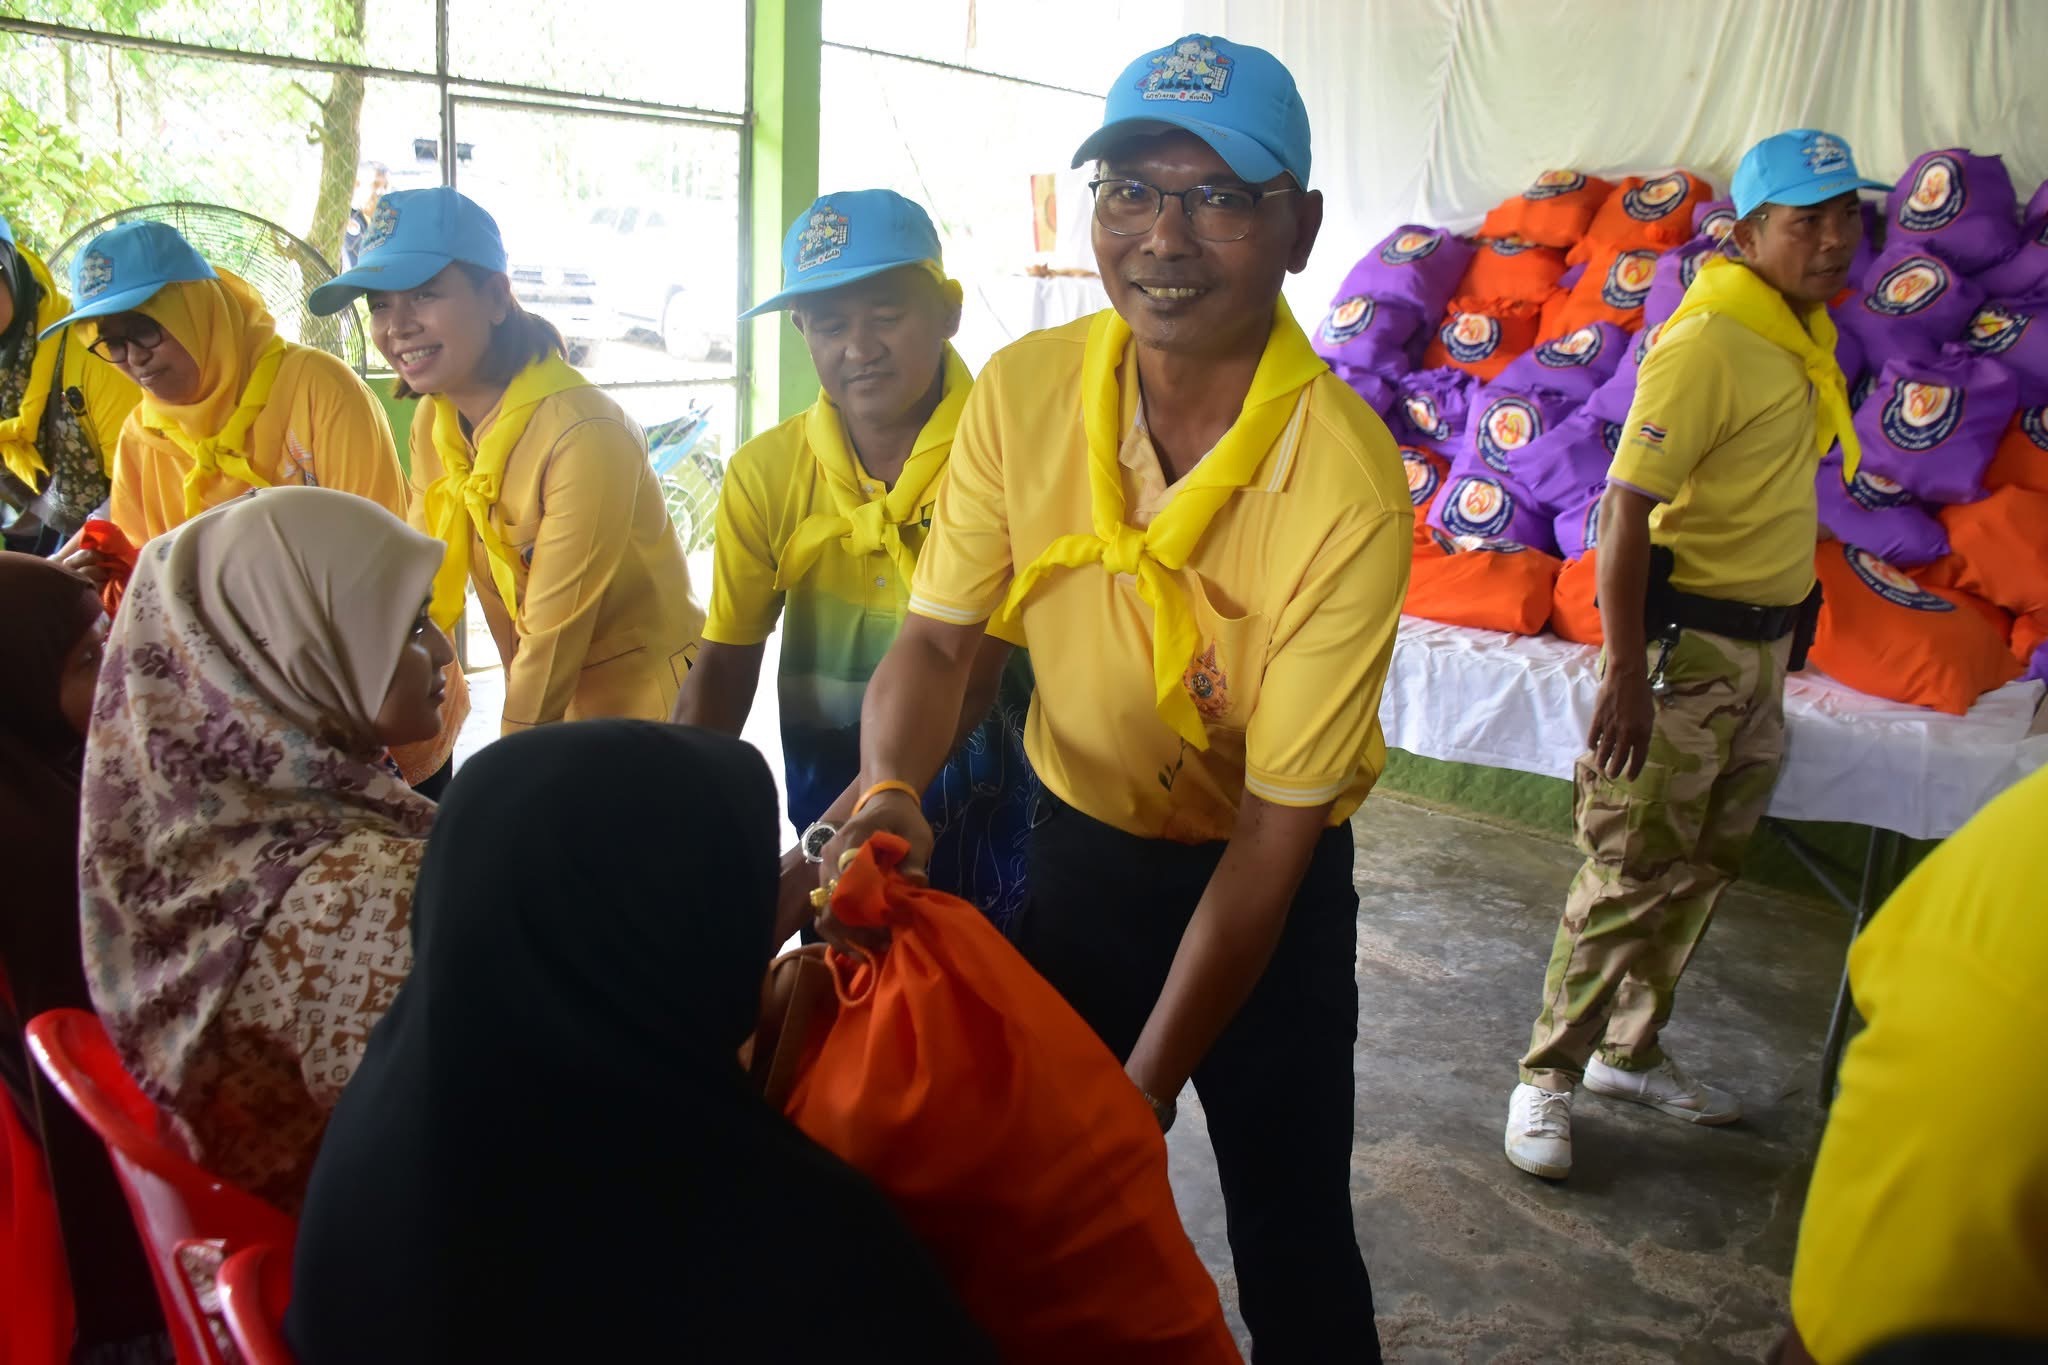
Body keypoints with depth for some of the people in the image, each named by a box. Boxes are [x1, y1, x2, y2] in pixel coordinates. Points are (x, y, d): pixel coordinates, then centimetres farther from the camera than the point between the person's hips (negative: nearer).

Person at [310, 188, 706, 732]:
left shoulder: (584, 437, -25)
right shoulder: (433, 420, -1)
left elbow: (554, 633, -21)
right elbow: (424, 584, 1)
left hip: (643, 693, -7)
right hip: (544, 696, 7)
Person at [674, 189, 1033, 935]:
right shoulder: (764, 472, -5)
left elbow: (966, 685, -22)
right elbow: (723, 666, -1)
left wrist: (807, 862, -28)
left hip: (987, 819, -3)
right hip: (825, 822, 3)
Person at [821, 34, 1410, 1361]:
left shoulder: (1347, 489, -27)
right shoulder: (1022, 392, -15)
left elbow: (1271, 836, -23)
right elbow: (938, 641, -5)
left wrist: (1136, 1101, -21)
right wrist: (893, 791, -27)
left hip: (1271, 878, -3)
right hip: (1078, 843, 4)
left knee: (1290, 1243, 9)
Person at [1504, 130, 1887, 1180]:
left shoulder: (1805, 335, 11)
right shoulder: (1708, 344, -17)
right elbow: (1624, 509, -22)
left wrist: (1782, 631, 21)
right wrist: (1624, 672, -26)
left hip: (1762, 644, 9)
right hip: (1687, 640, -9)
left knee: (1703, 870, 15)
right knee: (1634, 872, -5)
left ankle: (1629, 1054, 29)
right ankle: (1547, 1078, 8)